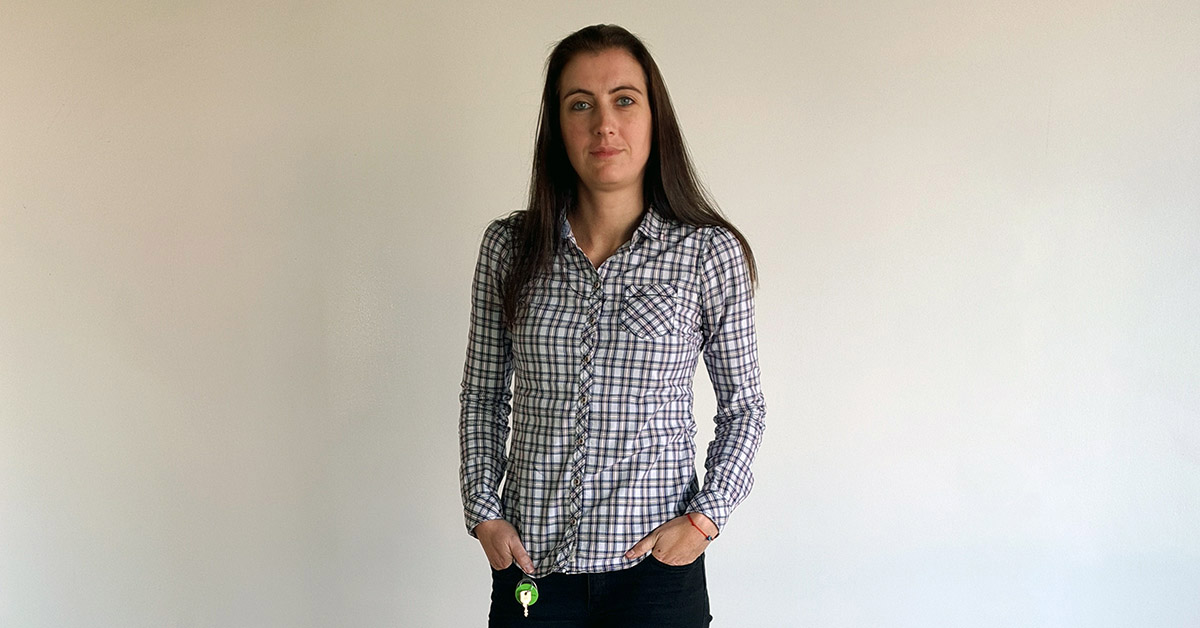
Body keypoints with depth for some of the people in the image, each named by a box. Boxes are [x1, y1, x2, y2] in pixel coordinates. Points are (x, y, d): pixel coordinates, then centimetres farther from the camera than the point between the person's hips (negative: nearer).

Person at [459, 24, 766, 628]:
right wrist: (483, 512, 0)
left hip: (655, 560, -1)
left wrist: (704, 518, -7)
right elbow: (482, 394, 8)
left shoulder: (711, 252, -5)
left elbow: (743, 407, 3)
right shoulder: (508, 245, 0)